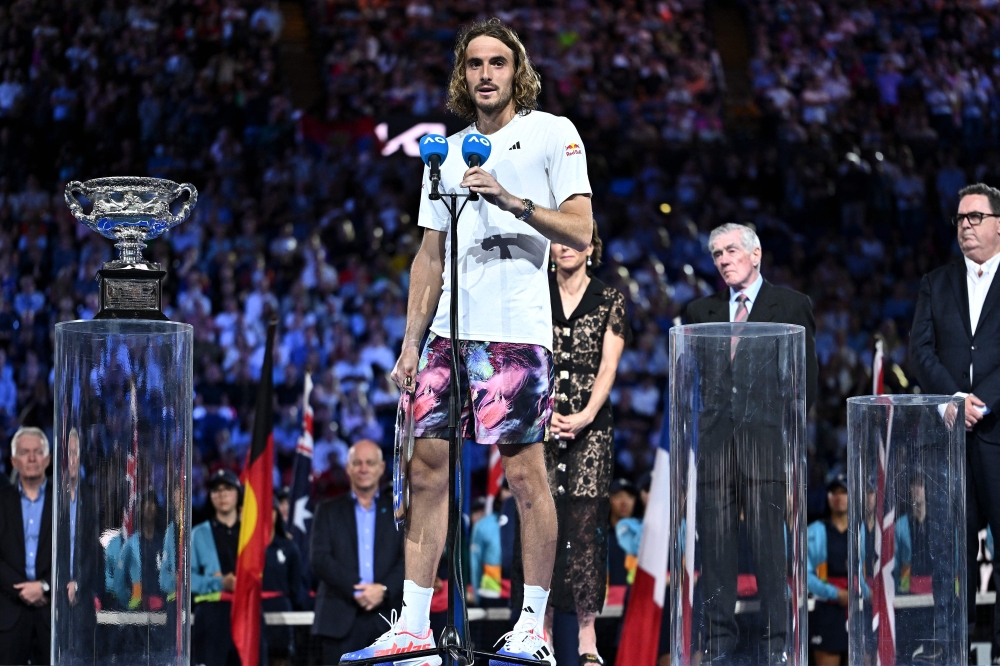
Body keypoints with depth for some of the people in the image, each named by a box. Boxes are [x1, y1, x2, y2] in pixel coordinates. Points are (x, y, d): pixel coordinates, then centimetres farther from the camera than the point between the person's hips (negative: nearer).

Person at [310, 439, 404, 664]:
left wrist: (383, 590, -14)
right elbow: (319, 559, -1)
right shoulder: (329, 511, 11)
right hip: (341, 618, -1)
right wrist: (355, 591, -13)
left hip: (388, 618, 1)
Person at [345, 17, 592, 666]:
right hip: (449, 332, 5)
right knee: (426, 464, 1)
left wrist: (512, 201, -16)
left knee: (525, 471, -5)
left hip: (518, 332, -5)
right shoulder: (447, 151, 18)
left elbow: (580, 229, -4)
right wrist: (411, 342, 13)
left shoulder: (553, 133, 4)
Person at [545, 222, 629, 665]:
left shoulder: (609, 300, 6)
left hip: (590, 425, -1)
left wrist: (585, 416, -14)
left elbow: (608, 367, -1)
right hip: (540, 423, 1)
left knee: (585, 525, -7)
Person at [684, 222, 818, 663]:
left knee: (769, 540, -6)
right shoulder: (701, 312, 18)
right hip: (715, 436, 3)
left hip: (767, 434, -3)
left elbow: (806, 378, 8)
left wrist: (787, 421, 1)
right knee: (715, 539, 0)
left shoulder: (791, 306, 9)